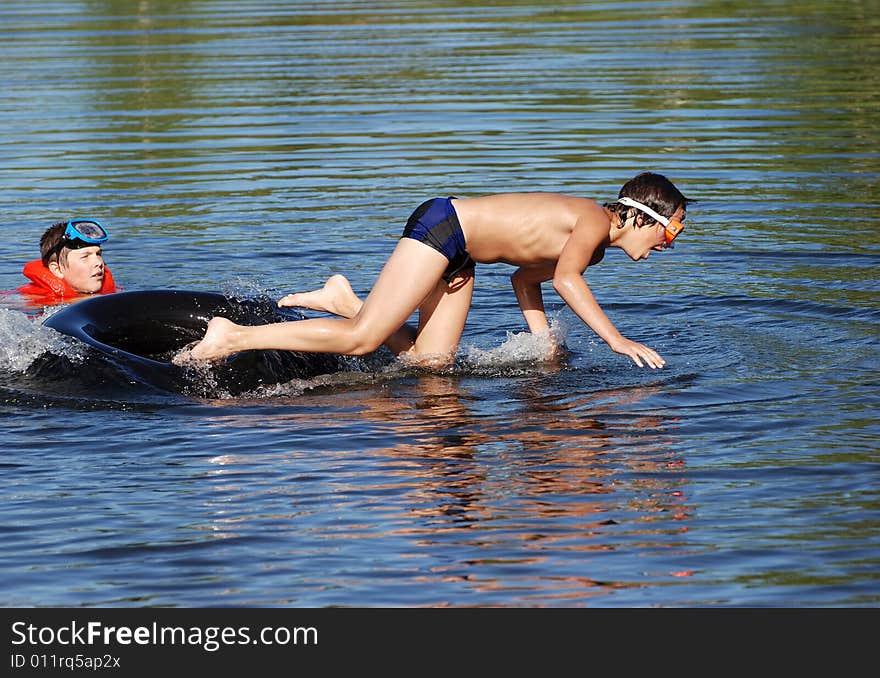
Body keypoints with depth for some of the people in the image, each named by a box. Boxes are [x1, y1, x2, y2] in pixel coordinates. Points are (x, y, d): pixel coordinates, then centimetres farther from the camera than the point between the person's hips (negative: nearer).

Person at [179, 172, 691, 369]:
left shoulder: (597, 248, 14)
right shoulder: (595, 221, -15)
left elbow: (526, 277, 27)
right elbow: (565, 278, -32)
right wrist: (616, 340, -31)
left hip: (459, 257, 10)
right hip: (442, 225, -10)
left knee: (431, 362, 2)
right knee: (361, 341, -15)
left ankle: (348, 304, 10)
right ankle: (232, 336, -12)